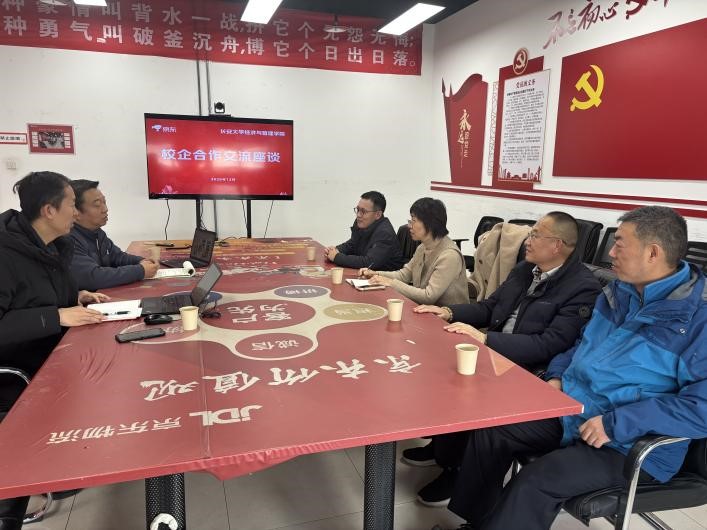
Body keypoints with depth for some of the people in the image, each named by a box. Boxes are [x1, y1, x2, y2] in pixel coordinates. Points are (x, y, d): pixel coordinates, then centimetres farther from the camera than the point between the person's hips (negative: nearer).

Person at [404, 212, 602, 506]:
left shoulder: (583, 288, -16)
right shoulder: (524, 269, 9)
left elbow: (550, 345, -25)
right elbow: (489, 306, 16)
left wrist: (485, 338, -30)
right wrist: (449, 313, -2)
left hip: (530, 374, -8)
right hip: (495, 355, 8)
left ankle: (456, 469, 0)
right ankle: (440, 445, 14)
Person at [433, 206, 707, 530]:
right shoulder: (618, 292, 7)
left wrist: (617, 423, -28)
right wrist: (557, 376, 3)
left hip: (632, 447, -7)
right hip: (570, 413, 8)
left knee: (535, 482, -27)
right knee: (489, 431, 0)